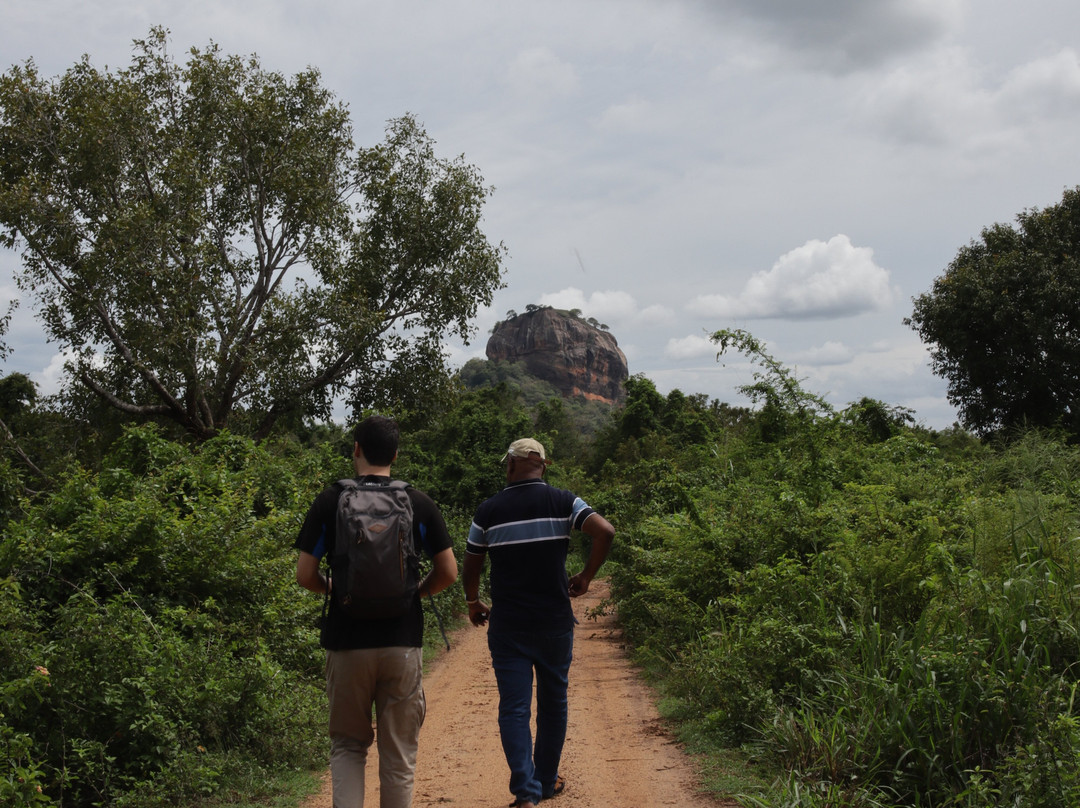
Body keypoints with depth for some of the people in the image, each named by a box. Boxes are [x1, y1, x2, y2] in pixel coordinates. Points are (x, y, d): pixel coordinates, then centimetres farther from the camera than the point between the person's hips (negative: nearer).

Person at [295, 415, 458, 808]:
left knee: (348, 746, 13)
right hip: (402, 642, 1)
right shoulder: (419, 503, 0)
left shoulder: (330, 500, -3)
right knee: (398, 752, 10)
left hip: (346, 641, 0)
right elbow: (448, 573, 0)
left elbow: (305, 576, -4)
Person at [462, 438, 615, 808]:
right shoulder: (562, 502, -1)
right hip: (555, 622, 1)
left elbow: (471, 568, 5)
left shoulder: (489, 510, -1)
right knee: (553, 703, 17)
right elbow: (605, 531, -15)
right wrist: (585, 577, -2)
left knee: (514, 709, 0)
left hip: (507, 626, -1)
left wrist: (474, 604, 24)